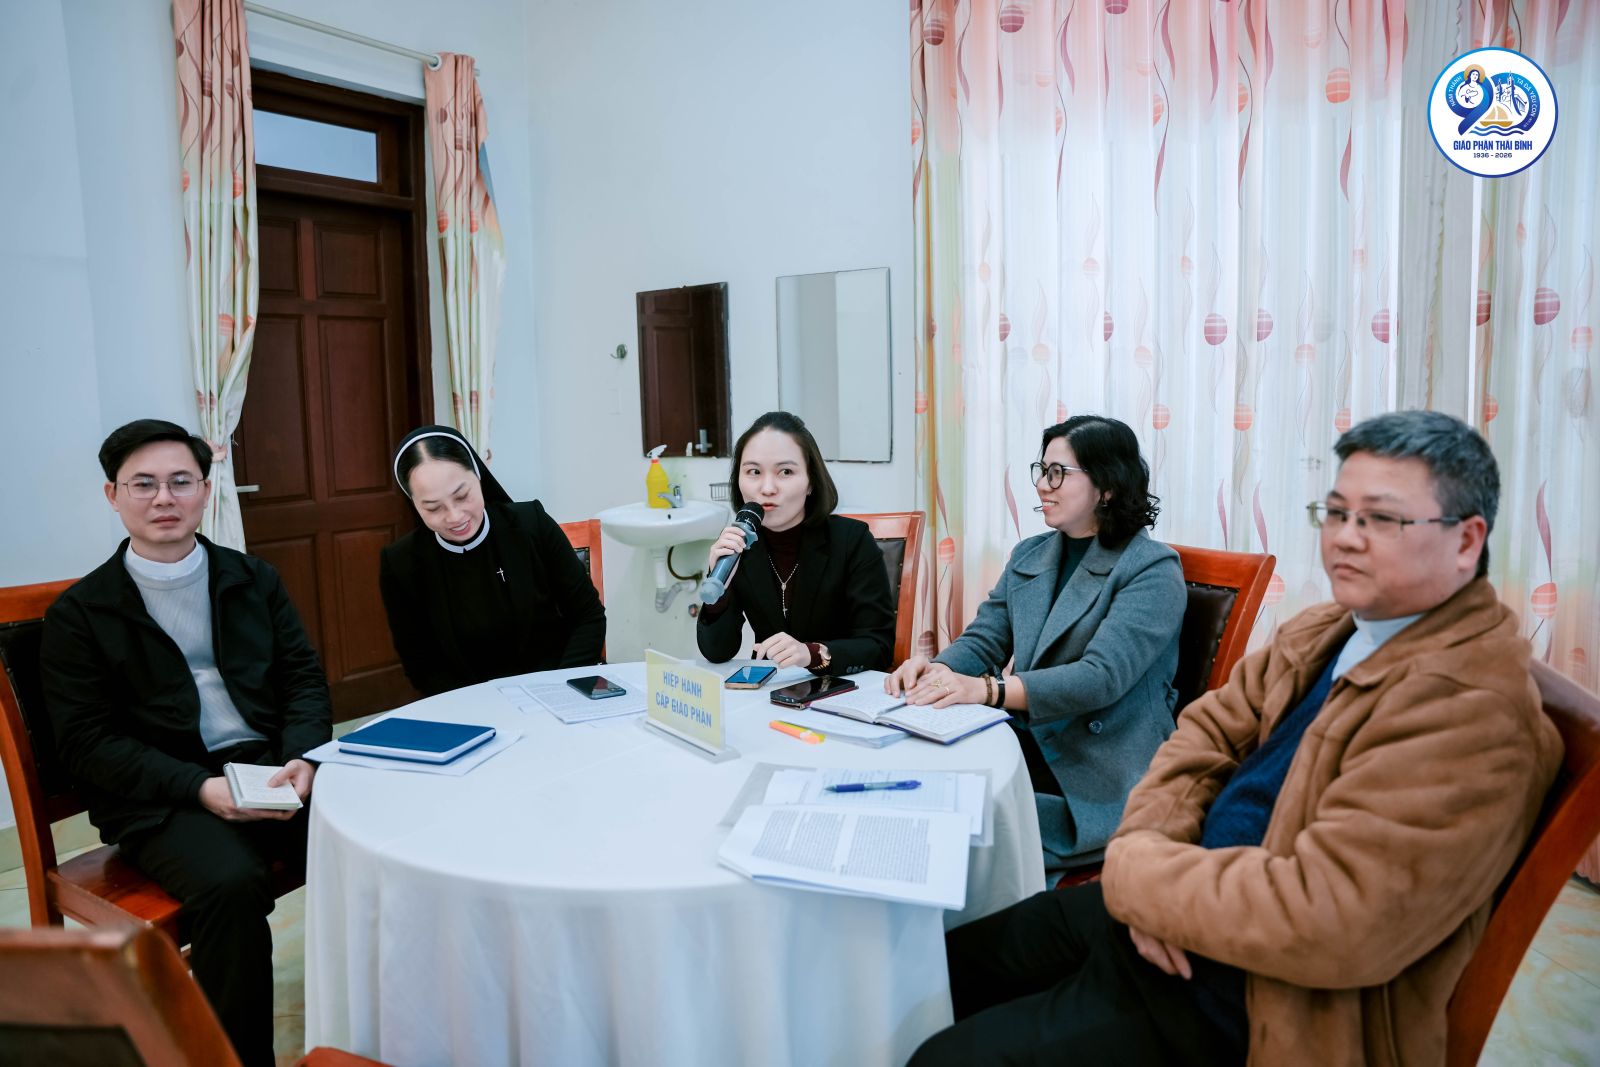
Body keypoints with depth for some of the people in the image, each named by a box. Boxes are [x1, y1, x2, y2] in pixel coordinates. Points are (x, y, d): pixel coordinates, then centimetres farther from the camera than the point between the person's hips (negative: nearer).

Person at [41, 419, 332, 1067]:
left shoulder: (254, 580, 13)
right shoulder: (79, 613, 3)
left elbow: (304, 679, 11)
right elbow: (87, 743, -2)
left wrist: (302, 757, -10)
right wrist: (199, 787, -16)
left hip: (273, 768, 3)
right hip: (160, 800, -3)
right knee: (232, 883, -33)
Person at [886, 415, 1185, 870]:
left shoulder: (1153, 571, -9)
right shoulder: (1029, 555, 14)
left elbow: (1102, 677, -21)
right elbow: (982, 640, 9)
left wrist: (988, 689, -33)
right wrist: (936, 669, -15)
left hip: (1101, 778, -6)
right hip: (1029, 745, 6)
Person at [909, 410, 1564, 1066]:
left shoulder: (1475, 706, -24)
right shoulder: (1325, 632, 5)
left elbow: (1324, 920, -31)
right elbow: (1209, 729, 7)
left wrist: (1136, 867, -18)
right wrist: (1161, 876, -11)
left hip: (1249, 1002, -8)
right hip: (1176, 921, 8)